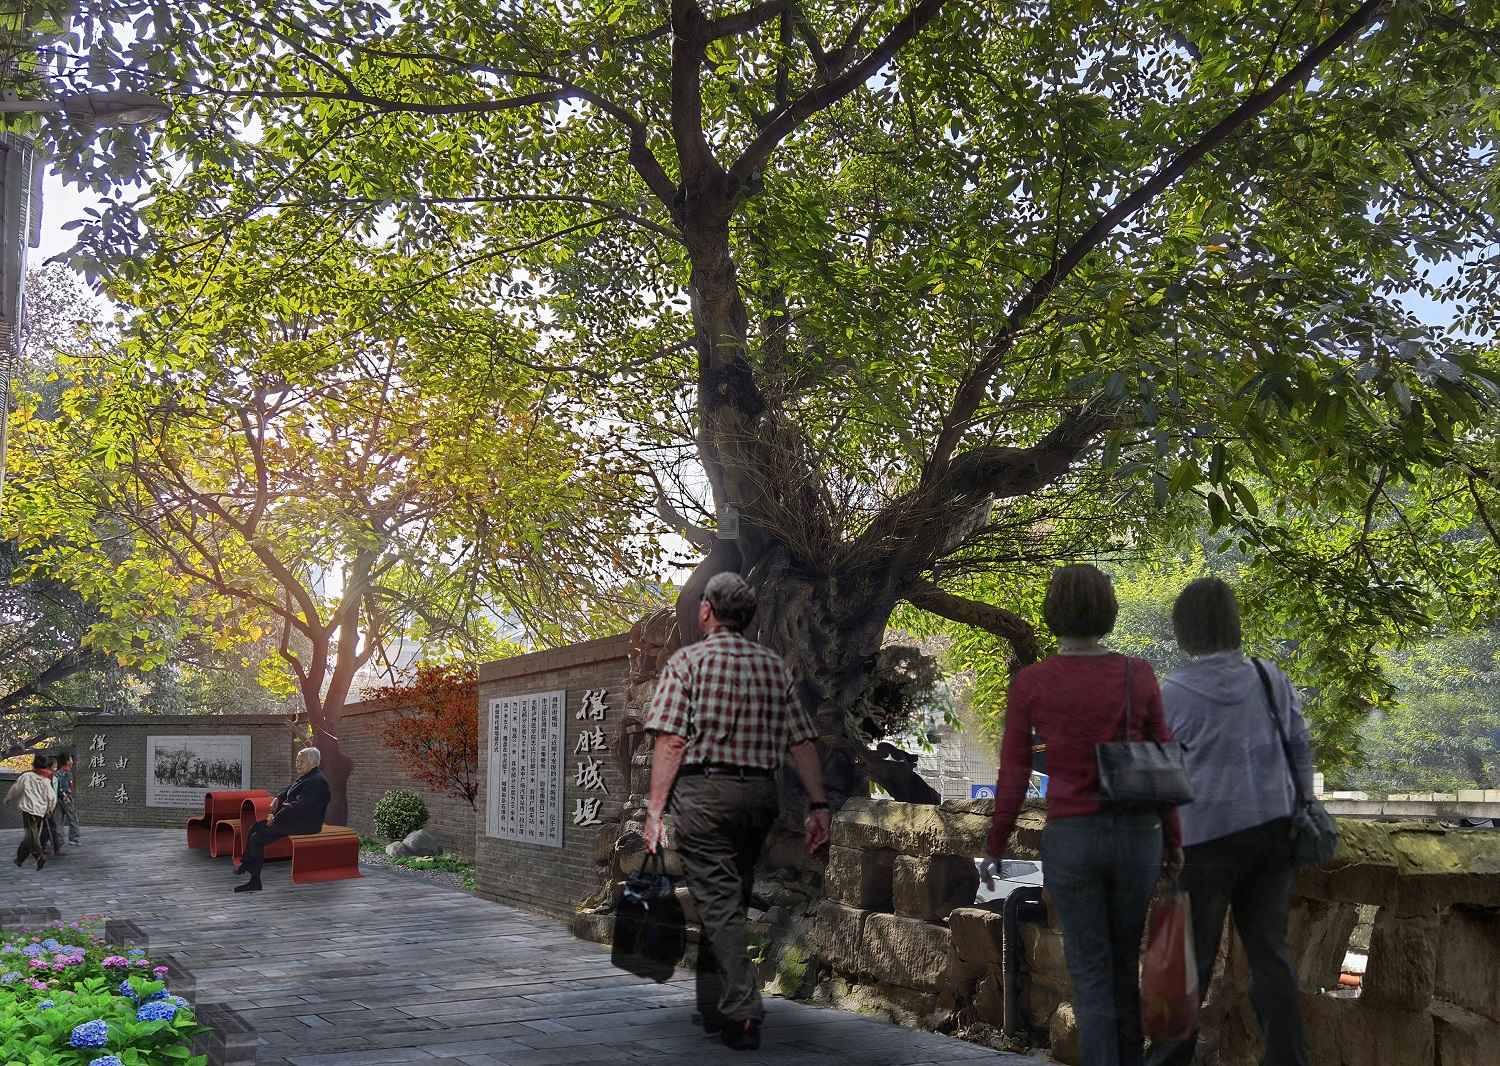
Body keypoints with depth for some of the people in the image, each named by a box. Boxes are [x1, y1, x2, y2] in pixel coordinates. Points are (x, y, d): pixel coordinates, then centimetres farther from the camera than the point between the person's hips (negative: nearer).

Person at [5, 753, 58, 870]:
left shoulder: (26, 776, 0)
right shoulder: (46, 781, 6)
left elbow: (16, 789, 10)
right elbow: (52, 797, 5)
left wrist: (8, 798, 30)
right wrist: (49, 810, 22)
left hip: (28, 808, -4)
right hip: (41, 811, 4)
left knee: (31, 834, -11)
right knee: (30, 835, 15)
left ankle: (39, 855, -29)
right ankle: (20, 858, 21)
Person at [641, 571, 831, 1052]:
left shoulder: (687, 660, -2)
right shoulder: (774, 665, 10)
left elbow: (671, 742, -10)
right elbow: (802, 743, 5)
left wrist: (655, 809, -8)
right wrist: (818, 805, 6)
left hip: (704, 789, -5)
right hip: (760, 792, 5)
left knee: (718, 903, -2)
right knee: (736, 896, 17)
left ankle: (743, 1013, -11)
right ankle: (715, 1002, 28)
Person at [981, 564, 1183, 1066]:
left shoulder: (1029, 684, -7)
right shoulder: (1139, 676, -2)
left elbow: (1013, 776, -4)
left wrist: (994, 848, 8)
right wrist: (1172, 841, 13)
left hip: (1070, 837, -2)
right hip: (1137, 834, 2)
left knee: (1090, 973, 8)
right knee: (1126, 961, 21)